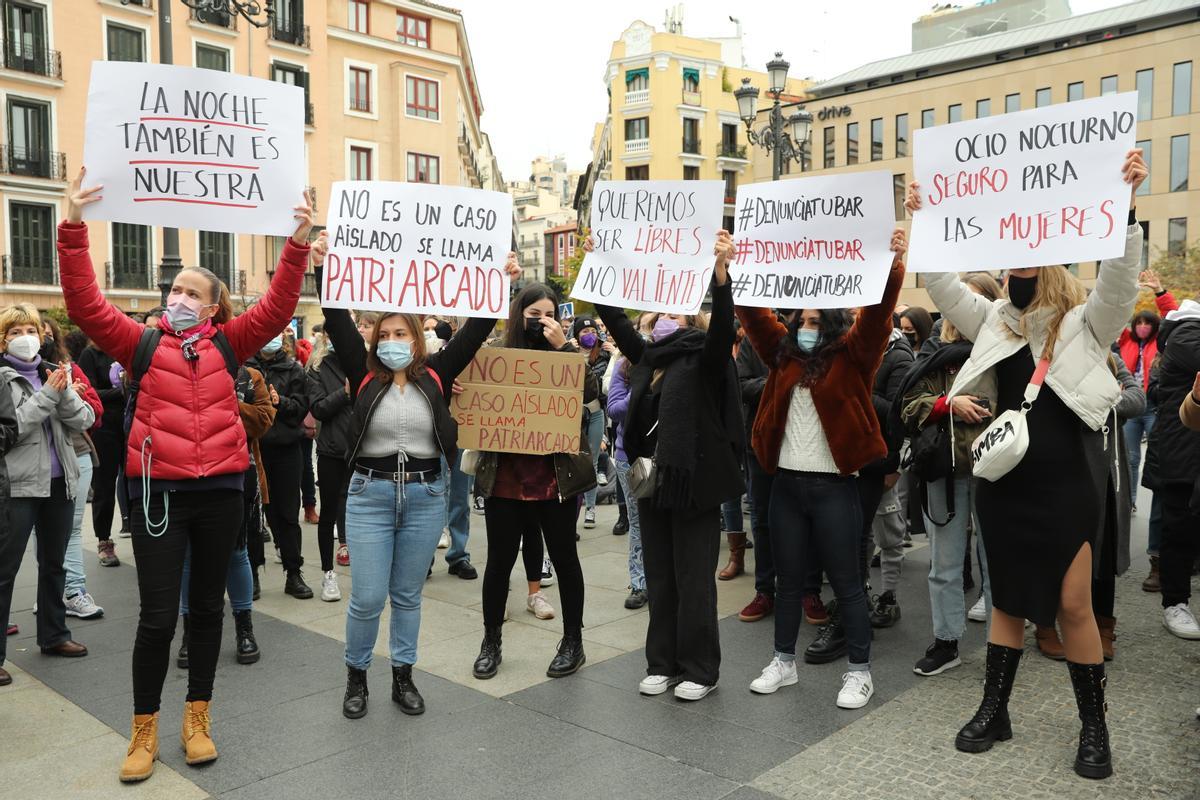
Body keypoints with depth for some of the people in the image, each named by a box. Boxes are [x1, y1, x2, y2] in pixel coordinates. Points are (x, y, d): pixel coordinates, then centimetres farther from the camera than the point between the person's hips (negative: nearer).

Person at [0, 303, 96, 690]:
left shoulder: (53, 373, 9)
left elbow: (84, 420, 1)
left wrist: (64, 392, -15)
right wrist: (47, 395, -18)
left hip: (59, 482, 5)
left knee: (54, 563, 16)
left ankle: (54, 635, 29)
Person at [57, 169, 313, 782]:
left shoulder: (228, 343, 5)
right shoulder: (143, 343, 4)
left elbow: (276, 308, -5)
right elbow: (85, 304, -7)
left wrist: (298, 244, -14)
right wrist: (73, 227, -14)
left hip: (220, 490, 2)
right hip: (157, 491, -1)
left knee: (207, 606, 13)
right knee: (157, 614, 1)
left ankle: (198, 717, 28)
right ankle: (144, 730, 19)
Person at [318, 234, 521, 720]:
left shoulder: (436, 375, 2)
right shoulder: (364, 375, 0)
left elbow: (475, 331, -1)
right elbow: (338, 323, -7)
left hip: (425, 495, 1)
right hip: (370, 493, -1)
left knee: (407, 595, 13)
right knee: (367, 597, 1)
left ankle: (403, 677, 28)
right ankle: (356, 677, 23)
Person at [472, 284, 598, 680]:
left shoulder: (565, 355, 2)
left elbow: (590, 391, -14)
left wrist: (563, 346, -15)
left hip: (556, 476, -1)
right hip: (505, 477, 1)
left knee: (564, 557, 10)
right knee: (499, 560, 10)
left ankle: (573, 642, 25)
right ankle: (491, 643, 26)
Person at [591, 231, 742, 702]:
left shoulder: (703, 360, -6)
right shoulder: (648, 359, 11)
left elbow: (722, 328, -24)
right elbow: (615, 318, 14)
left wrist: (720, 272, -38)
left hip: (694, 483, -6)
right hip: (652, 483, 7)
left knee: (693, 580, 3)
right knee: (659, 578, 14)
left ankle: (700, 670, 17)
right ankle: (663, 663, 27)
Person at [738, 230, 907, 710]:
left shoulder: (852, 355, -1)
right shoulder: (784, 352, 10)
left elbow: (877, 314, -15)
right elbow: (753, 312, 8)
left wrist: (892, 268, -30)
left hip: (834, 486, -4)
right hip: (786, 482, 5)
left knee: (845, 581, 5)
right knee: (788, 579, 14)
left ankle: (859, 671, 18)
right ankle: (784, 661, 27)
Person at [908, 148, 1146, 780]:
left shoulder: (1087, 324, -3)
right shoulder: (996, 323, 8)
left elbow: (1120, 274, -19)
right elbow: (942, 283, 4)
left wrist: (1125, 203, -29)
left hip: (1068, 484, -4)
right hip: (1003, 481, 4)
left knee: (1073, 605, 1)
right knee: (1007, 600, 13)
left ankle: (1094, 726, 18)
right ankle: (994, 710, 23)